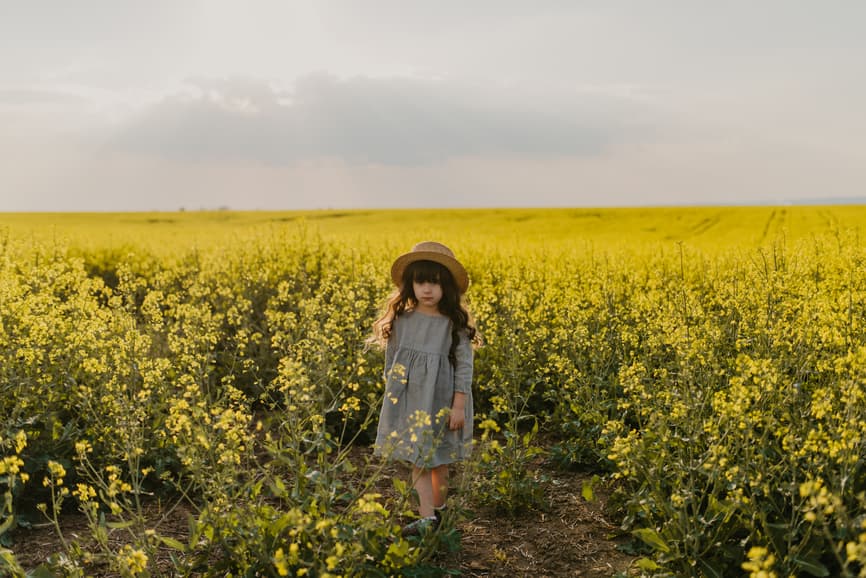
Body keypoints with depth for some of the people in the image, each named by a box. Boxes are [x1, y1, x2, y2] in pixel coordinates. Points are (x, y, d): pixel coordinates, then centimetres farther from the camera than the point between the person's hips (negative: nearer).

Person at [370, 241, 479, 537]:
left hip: (440, 401, -2)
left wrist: (459, 406, -11)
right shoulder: (401, 321, -2)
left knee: (437, 461, 10)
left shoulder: (455, 325, -10)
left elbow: (464, 367, -8)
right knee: (417, 460, 0)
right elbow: (391, 360, 8)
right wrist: (391, 399, 10)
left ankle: (437, 508, 29)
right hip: (408, 400, 3)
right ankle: (428, 517, 2)